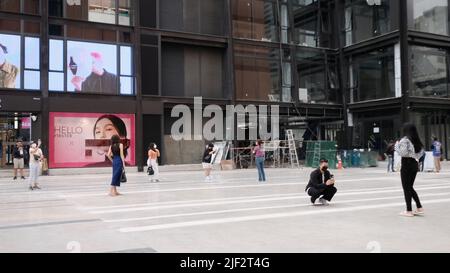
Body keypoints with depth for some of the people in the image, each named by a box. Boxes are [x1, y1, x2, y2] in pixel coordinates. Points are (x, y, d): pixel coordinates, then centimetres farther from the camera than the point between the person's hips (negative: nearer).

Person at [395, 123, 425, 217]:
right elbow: (421, 151, 13)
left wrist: (396, 146, -7)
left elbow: (403, 153, -21)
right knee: (410, 187, 18)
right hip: (415, 164, 8)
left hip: (407, 164, -8)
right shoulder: (416, 141, 9)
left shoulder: (404, 140, -15)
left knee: (406, 188, 1)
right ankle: (419, 208, 16)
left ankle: (409, 211, 4)